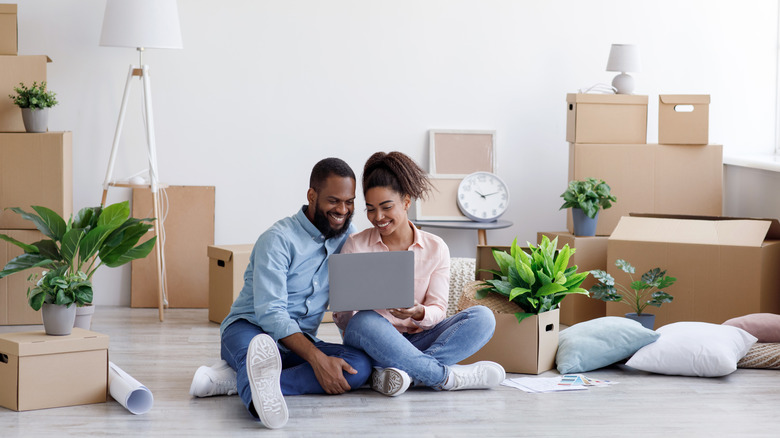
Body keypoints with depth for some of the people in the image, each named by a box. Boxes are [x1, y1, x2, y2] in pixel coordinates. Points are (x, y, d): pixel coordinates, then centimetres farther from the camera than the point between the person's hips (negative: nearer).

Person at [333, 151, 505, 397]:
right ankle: (448, 376, -33)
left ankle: (403, 370, -38)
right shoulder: (355, 246, 3)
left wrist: (418, 313, -24)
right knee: (365, 322, -38)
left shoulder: (435, 248, 7)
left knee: (482, 317, -21)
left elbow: (438, 310, 0)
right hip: (374, 341, -2)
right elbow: (342, 317, -1)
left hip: (418, 339, 3)